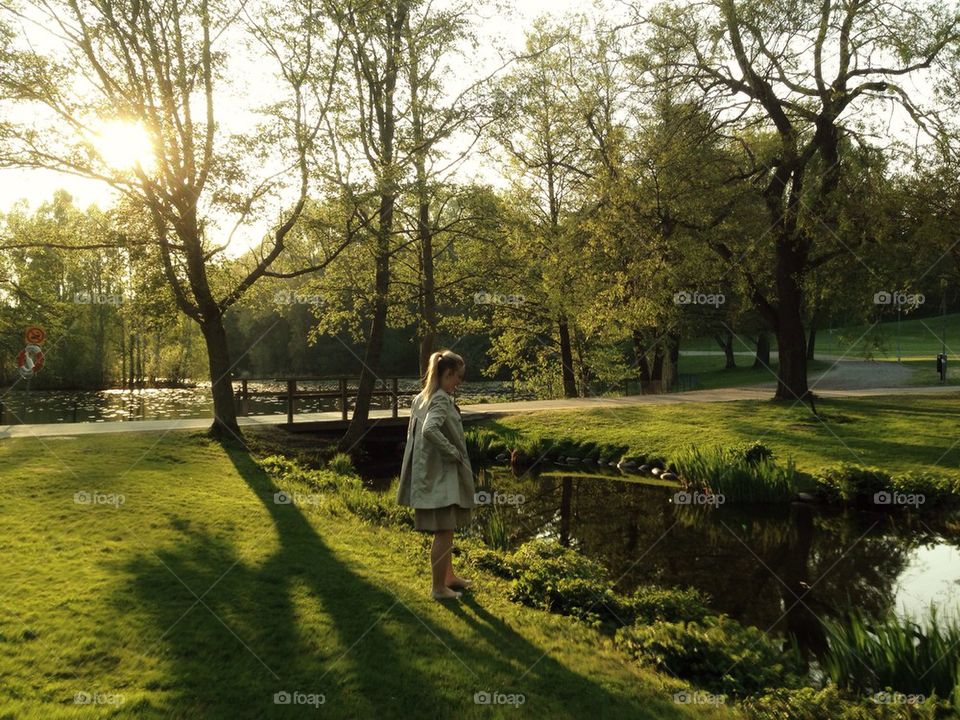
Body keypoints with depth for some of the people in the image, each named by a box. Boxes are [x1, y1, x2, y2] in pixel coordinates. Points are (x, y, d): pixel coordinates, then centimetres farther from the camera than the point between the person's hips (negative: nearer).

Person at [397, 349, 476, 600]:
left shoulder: (420, 398, 10)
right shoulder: (441, 400, -18)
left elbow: (413, 432, 17)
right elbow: (430, 430, -34)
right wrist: (453, 453, -22)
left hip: (428, 473, 10)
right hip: (441, 476, -10)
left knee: (445, 531, 22)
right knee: (444, 532, 0)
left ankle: (449, 577, 35)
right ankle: (439, 588, 10)